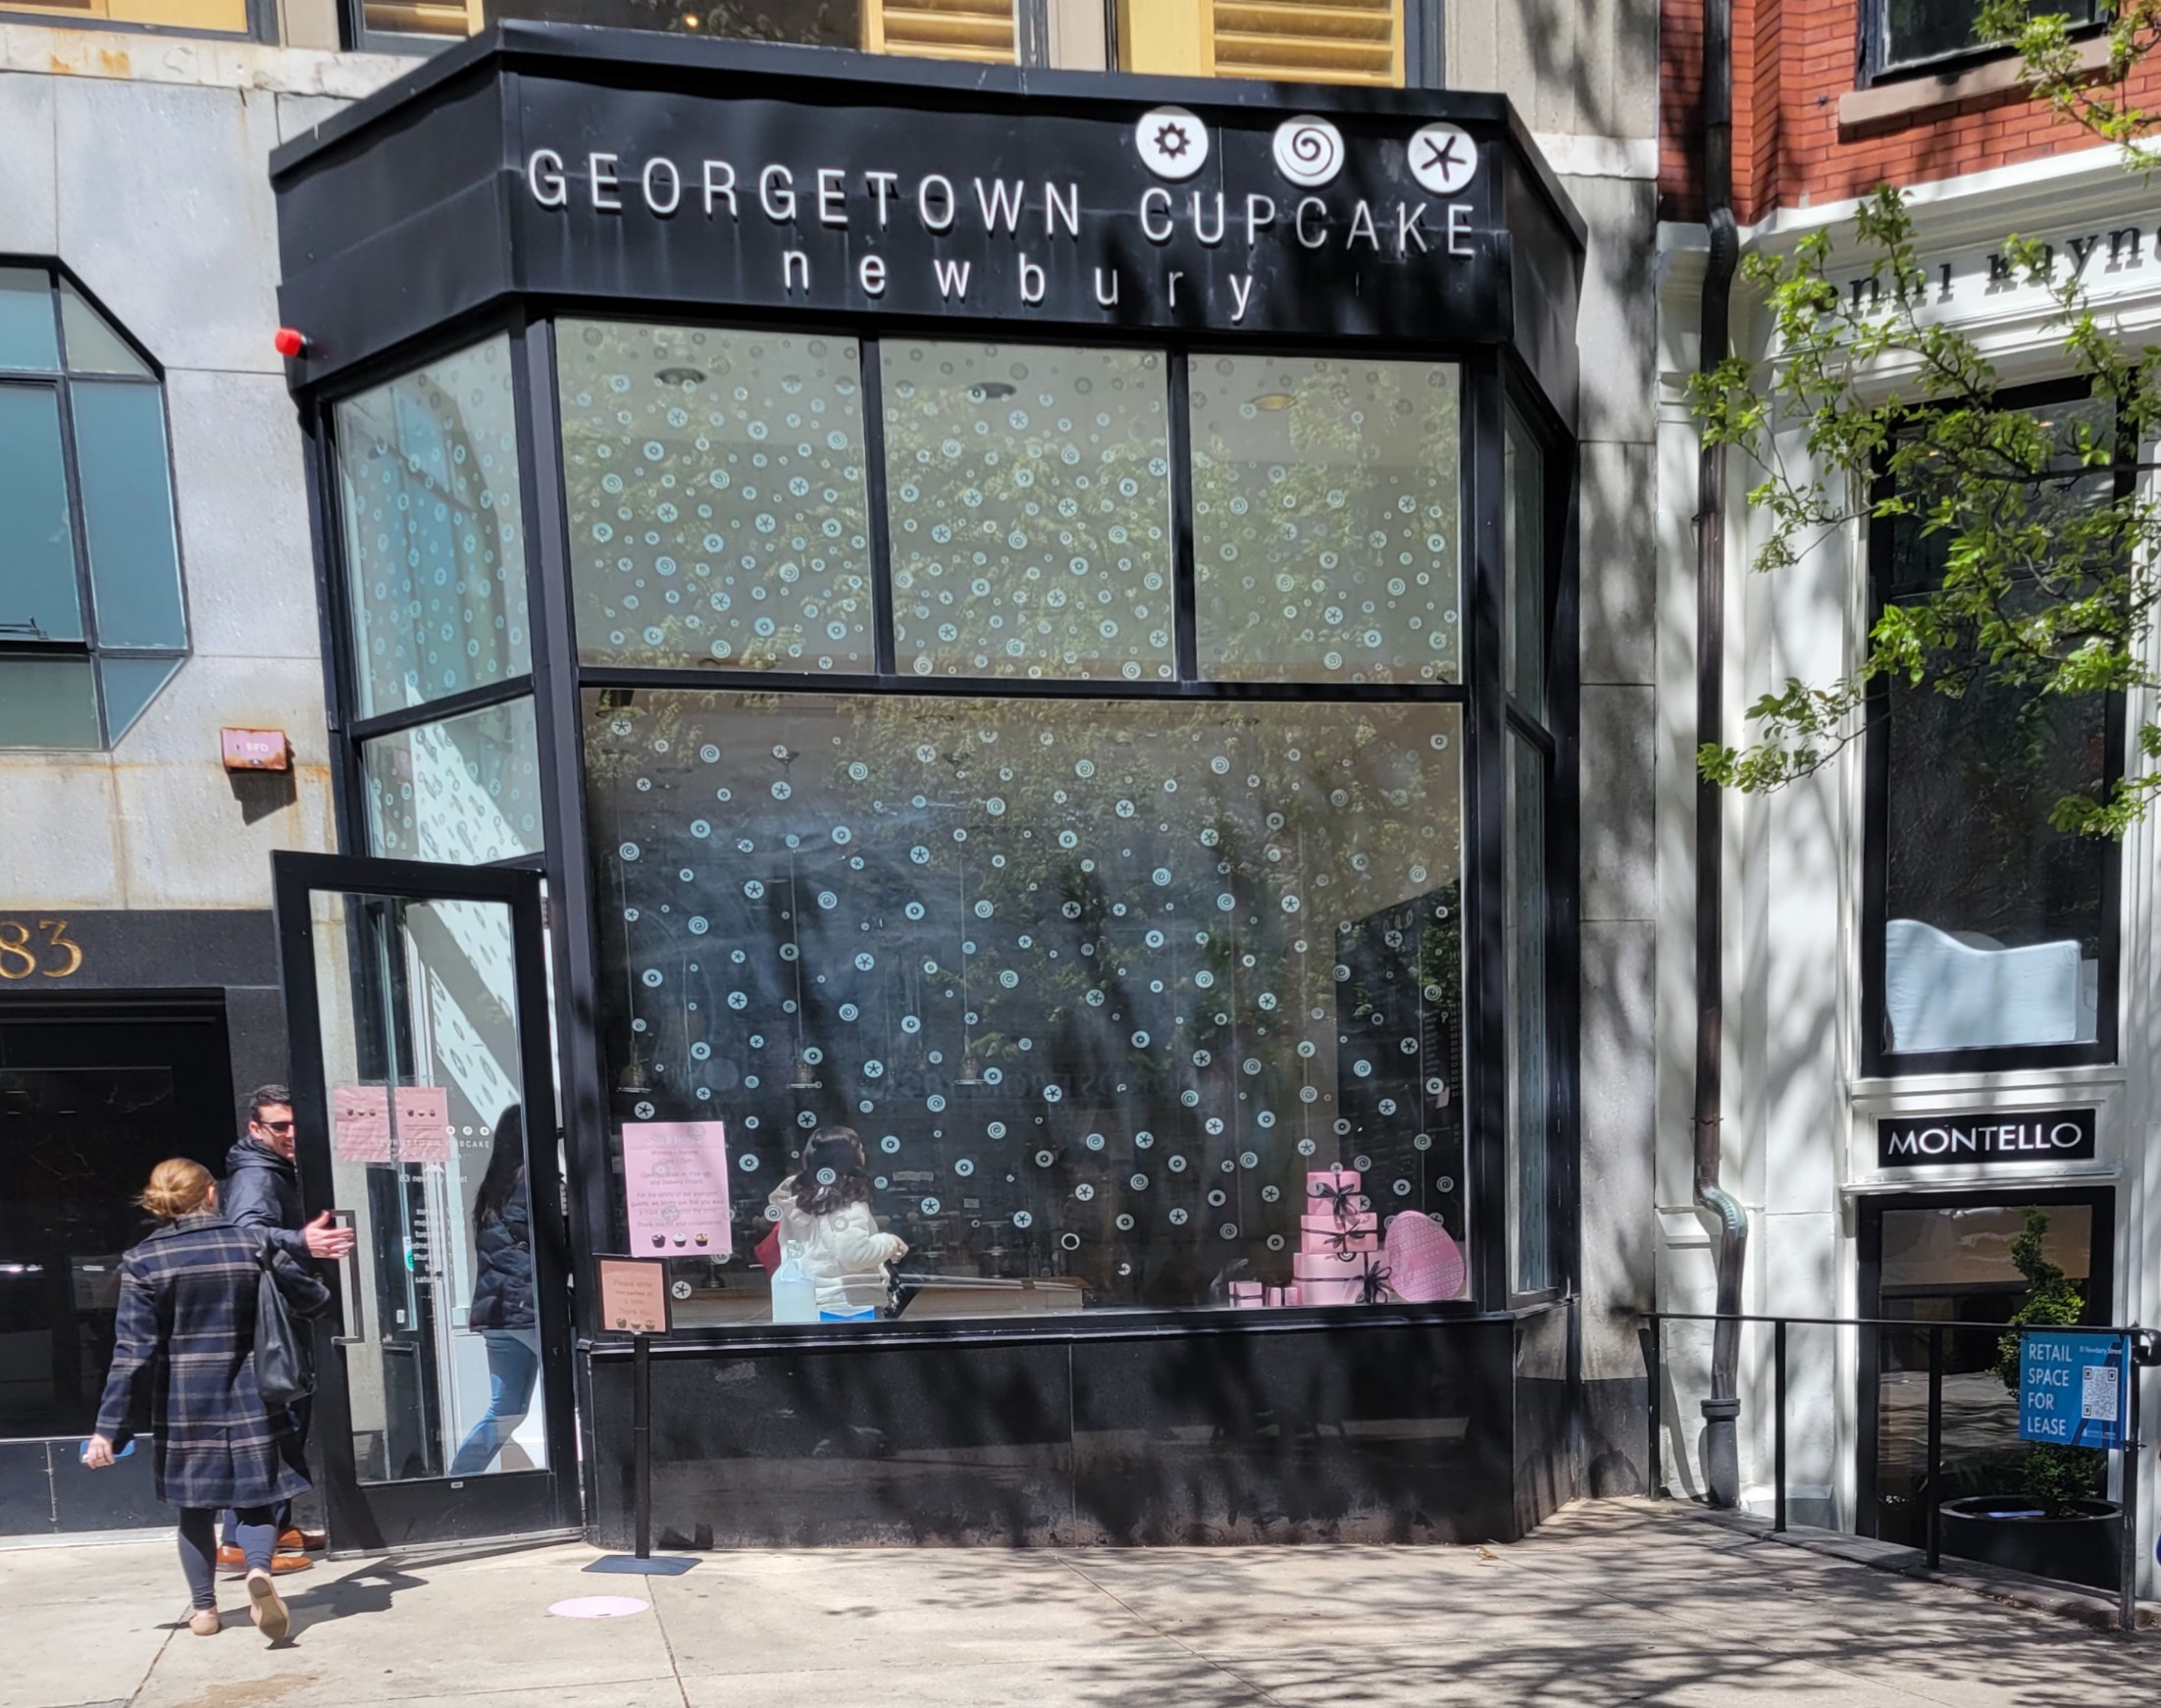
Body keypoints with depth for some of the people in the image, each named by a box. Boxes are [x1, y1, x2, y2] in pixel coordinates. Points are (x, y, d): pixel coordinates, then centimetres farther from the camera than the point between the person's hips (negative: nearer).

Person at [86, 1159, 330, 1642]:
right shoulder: (252, 1245, -2)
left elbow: (133, 1352, -10)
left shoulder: (143, 1261, -5)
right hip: (250, 1399, 0)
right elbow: (313, 1298, 7)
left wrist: (109, 1429, -7)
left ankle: (204, 1608, 22)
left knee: (197, 1508, 14)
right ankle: (259, 1570, -19)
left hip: (184, 1403, 0)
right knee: (255, 1500, 7)